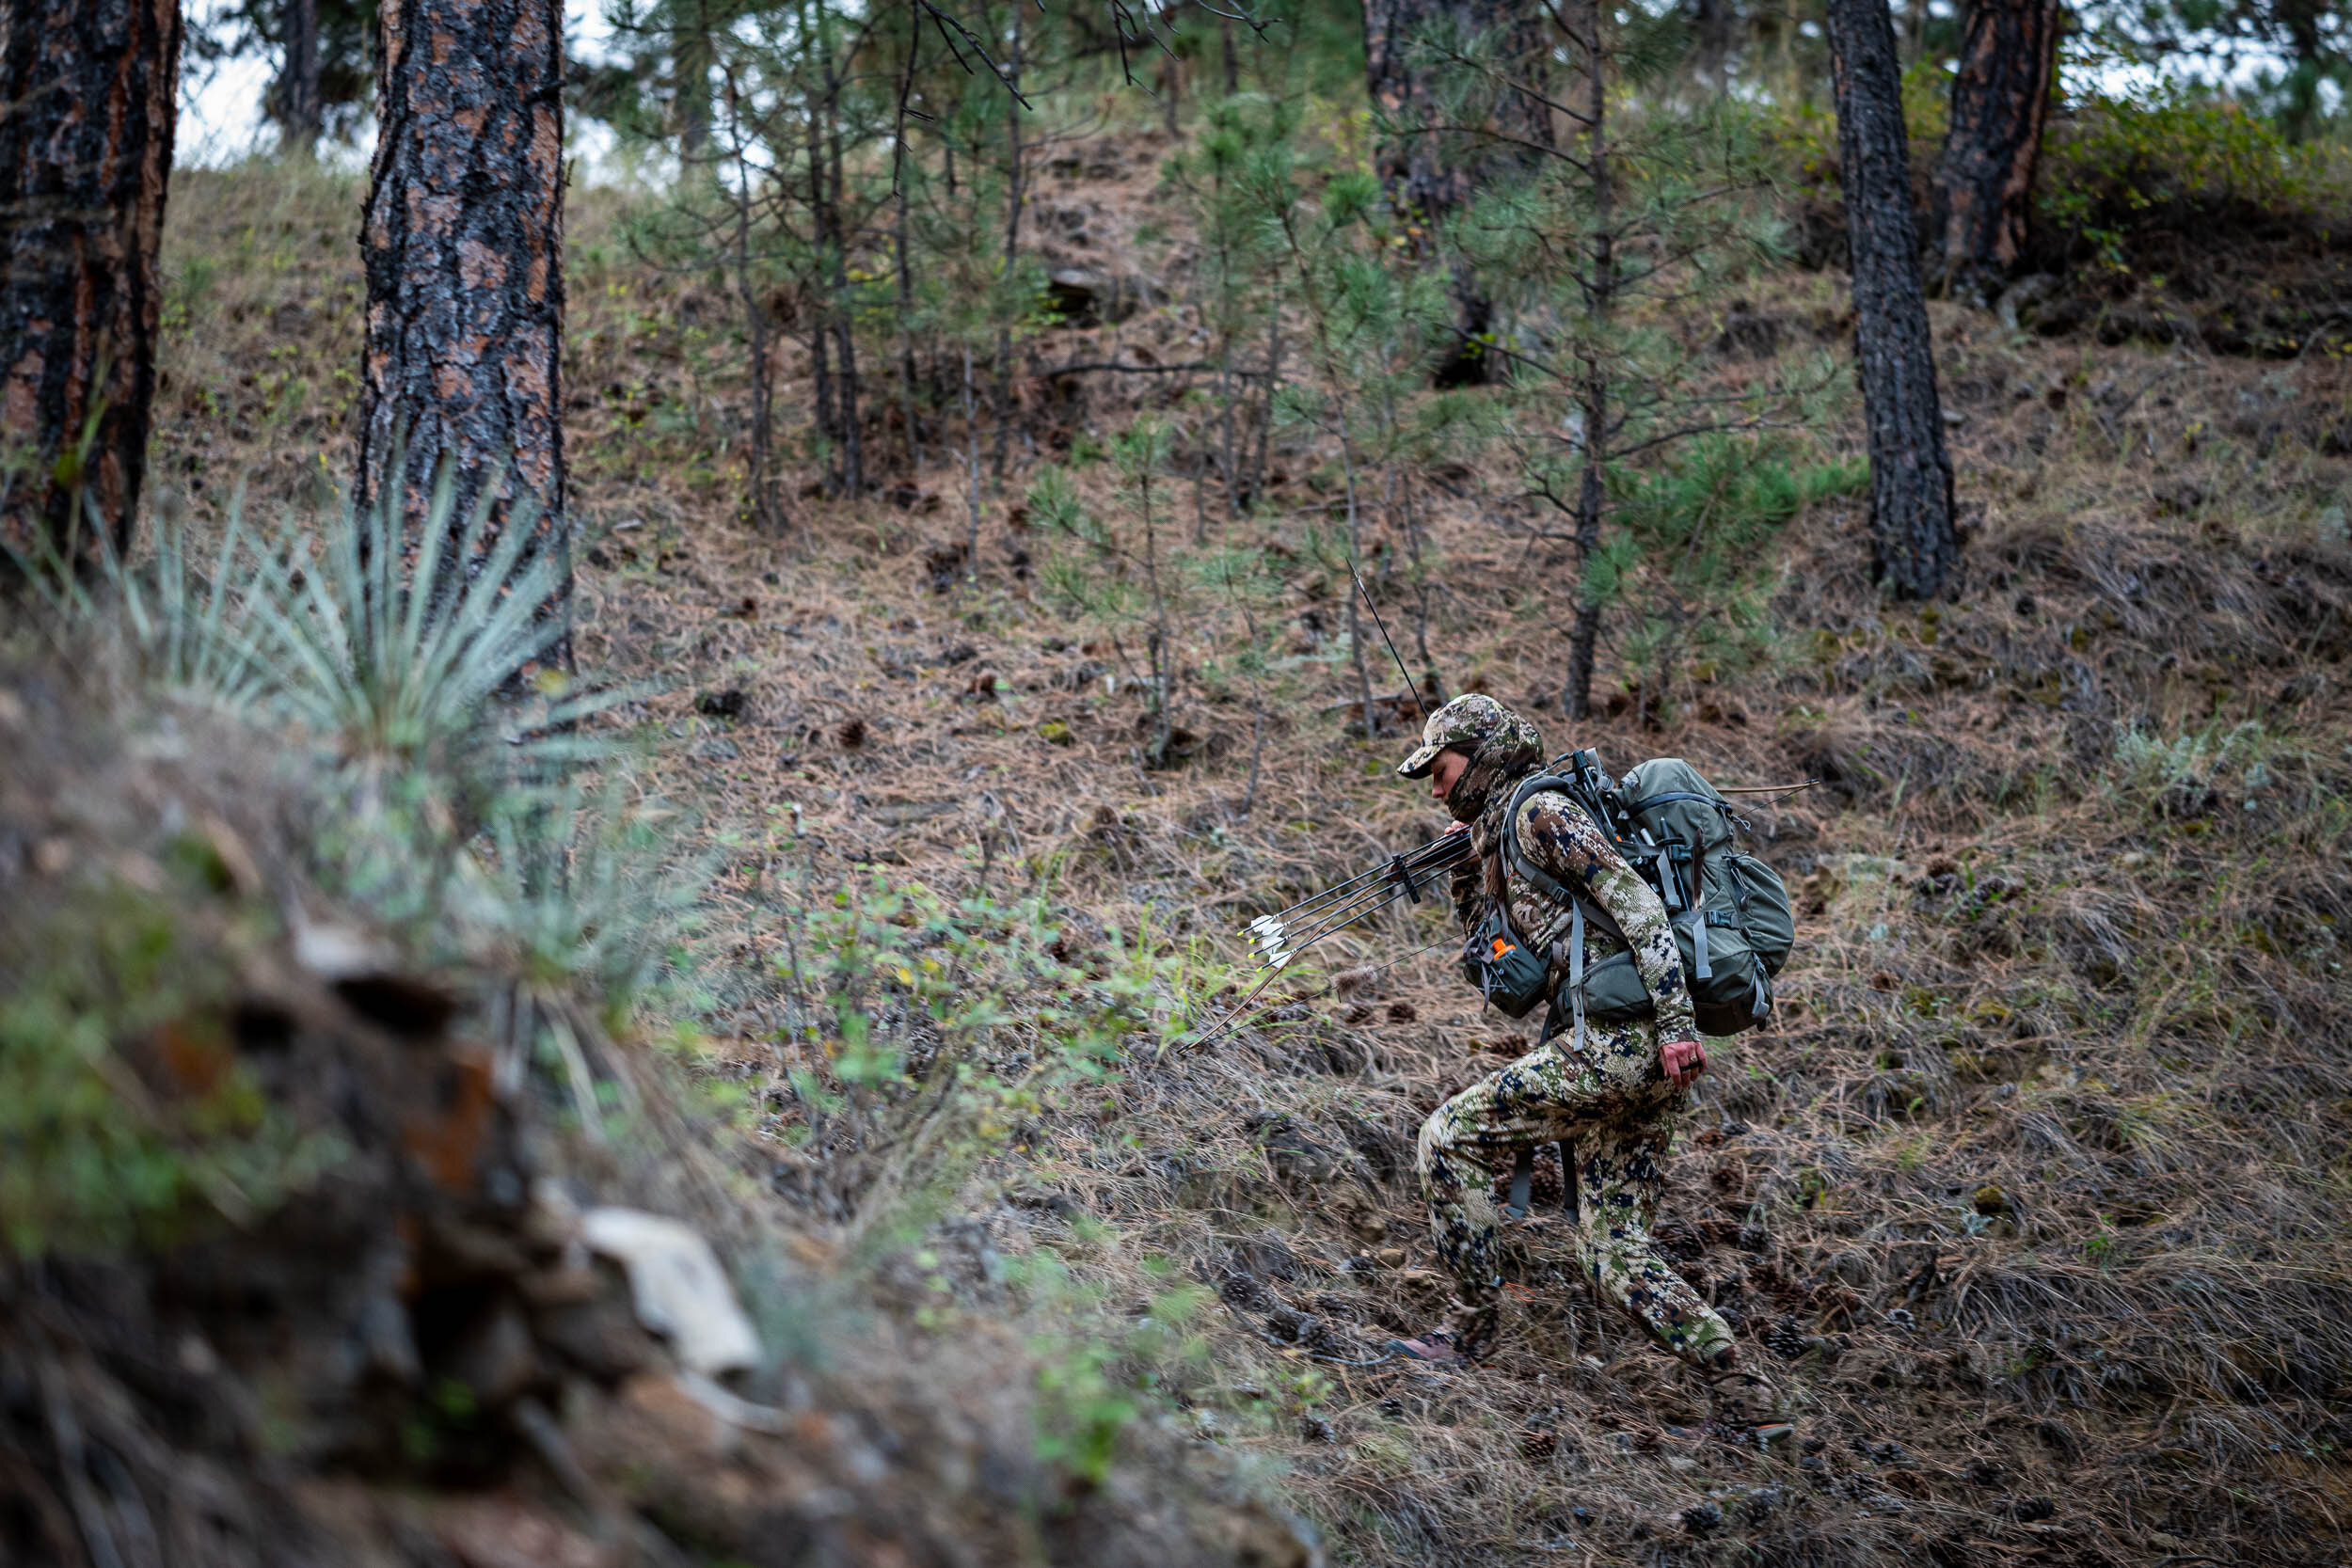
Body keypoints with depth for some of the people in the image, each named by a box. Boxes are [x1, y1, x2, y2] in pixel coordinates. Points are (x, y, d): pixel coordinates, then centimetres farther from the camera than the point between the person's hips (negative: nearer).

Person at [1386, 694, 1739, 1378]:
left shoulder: (1542, 810, -4)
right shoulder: (1502, 834, 24)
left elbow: (1637, 904, -15)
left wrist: (1676, 1021, -23)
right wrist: (1464, 863, 22)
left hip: (1615, 1038, -10)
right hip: (1636, 1060, 10)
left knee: (1450, 1137, -4)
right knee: (1615, 1249, 8)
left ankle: (1472, 1323, 3)